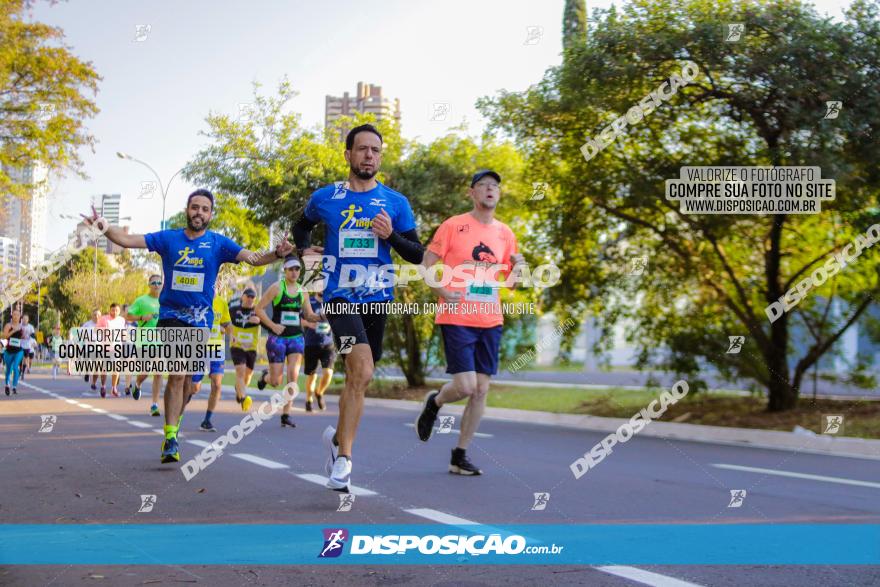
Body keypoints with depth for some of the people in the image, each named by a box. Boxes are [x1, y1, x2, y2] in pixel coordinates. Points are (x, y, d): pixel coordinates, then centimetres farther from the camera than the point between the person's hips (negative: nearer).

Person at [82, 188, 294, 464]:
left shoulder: (218, 243, 1)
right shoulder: (168, 238, 2)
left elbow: (253, 258, -10)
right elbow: (127, 240, -2)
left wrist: (277, 254, -30)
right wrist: (104, 226, -20)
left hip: (201, 320, 2)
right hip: (171, 316, -2)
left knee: (187, 382, 9)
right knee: (177, 374, -18)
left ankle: (173, 426, 33)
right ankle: (170, 438, -12)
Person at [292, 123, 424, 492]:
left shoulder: (395, 202, 5)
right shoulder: (325, 198, 4)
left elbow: (417, 255, 6)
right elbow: (302, 226, 25)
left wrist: (391, 235, -12)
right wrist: (303, 249, 5)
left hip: (377, 299, 3)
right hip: (340, 297, -3)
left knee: (356, 378, 14)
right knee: (362, 372, -22)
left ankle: (338, 437, 39)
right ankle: (344, 457, -14)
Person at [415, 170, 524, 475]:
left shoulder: (505, 233, 12)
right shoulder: (453, 226, -2)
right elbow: (426, 265, -1)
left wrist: (517, 266, -1)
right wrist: (442, 293, -14)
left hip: (490, 321, 5)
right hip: (457, 319, -5)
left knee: (481, 390, 2)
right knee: (465, 386, -13)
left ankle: (460, 456, 13)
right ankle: (434, 403, 22)